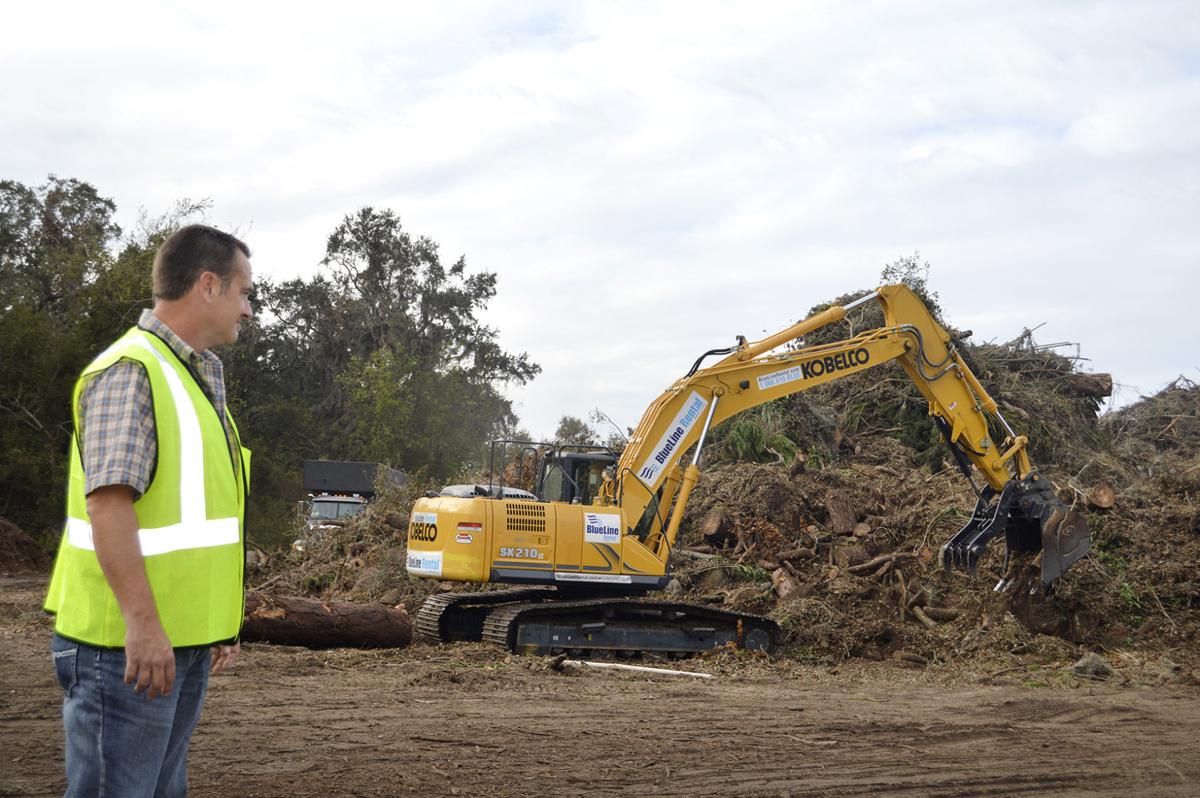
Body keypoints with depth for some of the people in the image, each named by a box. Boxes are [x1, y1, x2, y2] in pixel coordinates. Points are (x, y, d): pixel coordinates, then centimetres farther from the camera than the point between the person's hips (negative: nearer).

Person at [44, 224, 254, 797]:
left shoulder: (195, 377, 18)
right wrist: (142, 622, -28)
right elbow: (108, 503, -23)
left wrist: (217, 621, 24)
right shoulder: (130, 372, -14)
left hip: (185, 641, 10)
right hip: (129, 642, -10)